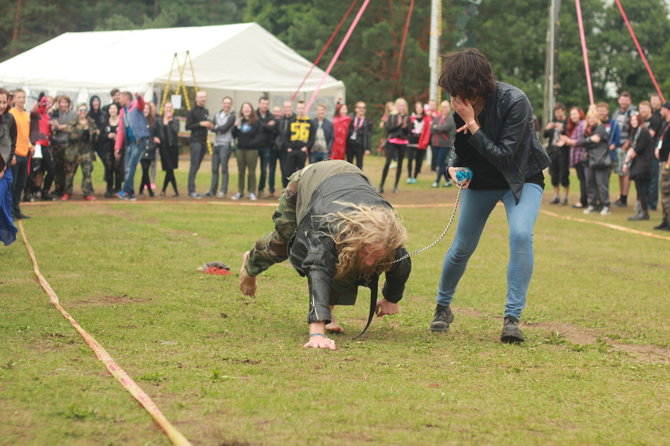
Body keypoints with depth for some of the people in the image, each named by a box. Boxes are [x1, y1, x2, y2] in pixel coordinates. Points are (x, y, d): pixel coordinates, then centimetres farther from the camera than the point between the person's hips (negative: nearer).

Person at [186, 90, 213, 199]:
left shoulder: (206, 111, 17)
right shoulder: (193, 111, -6)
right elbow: (188, 126, -11)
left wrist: (210, 126, 7)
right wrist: (200, 124, -18)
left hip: (203, 141, 8)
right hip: (195, 141, -8)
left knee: (197, 166, 8)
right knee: (194, 165, -13)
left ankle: (191, 190, 10)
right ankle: (191, 190, -17)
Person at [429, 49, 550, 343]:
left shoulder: (515, 101, -29)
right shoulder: (461, 104, -13)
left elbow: (504, 156, -29)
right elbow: (462, 150, 5)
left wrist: (472, 124, -32)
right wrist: (455, 167, -17)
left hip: (521, 178, -4)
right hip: (481, 181, 4)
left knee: (521, 234, -29)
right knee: (462, 247, 7)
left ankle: (512, 317, -23)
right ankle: (442, 307, 34)